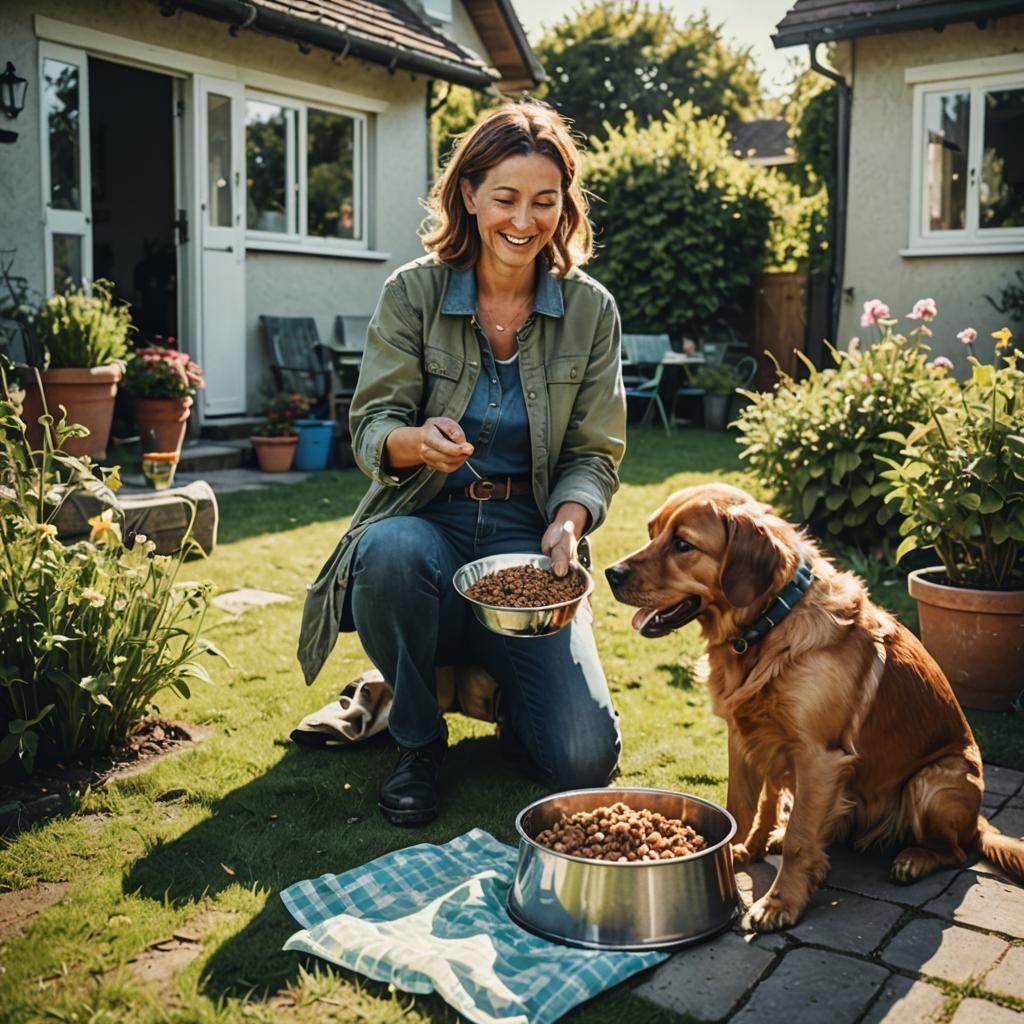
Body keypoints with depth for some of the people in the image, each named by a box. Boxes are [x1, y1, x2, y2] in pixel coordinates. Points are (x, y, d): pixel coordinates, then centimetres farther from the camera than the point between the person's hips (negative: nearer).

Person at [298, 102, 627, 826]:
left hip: (528, 533, 1)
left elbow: (595, 455, 2)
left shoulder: (591, 311, 0)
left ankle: (498, 682, 21)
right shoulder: (412, 292, -3)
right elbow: (371, 427, -7)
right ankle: (418, 739, -9)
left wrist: (567, 524, -20)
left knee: (582, 760, -16)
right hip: (430, 521, 0)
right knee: (390, 551, -39)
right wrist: (416, 440, -31)